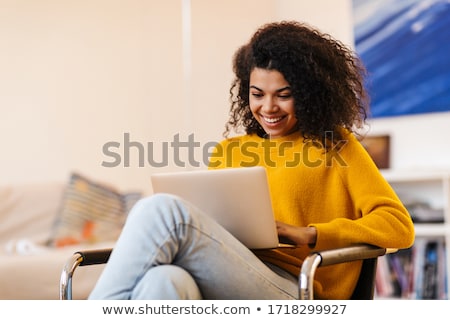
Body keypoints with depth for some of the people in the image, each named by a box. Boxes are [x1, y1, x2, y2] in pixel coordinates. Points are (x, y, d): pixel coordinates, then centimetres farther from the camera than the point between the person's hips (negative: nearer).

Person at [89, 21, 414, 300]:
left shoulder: (336, 146, 16)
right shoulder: (228, 150, 29)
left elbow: (400, 226, 7)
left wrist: (308, 234, -6)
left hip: (287, 289, -4)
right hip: (218, 286, 4)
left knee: (161, 209, -27)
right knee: (165, 281, -37)